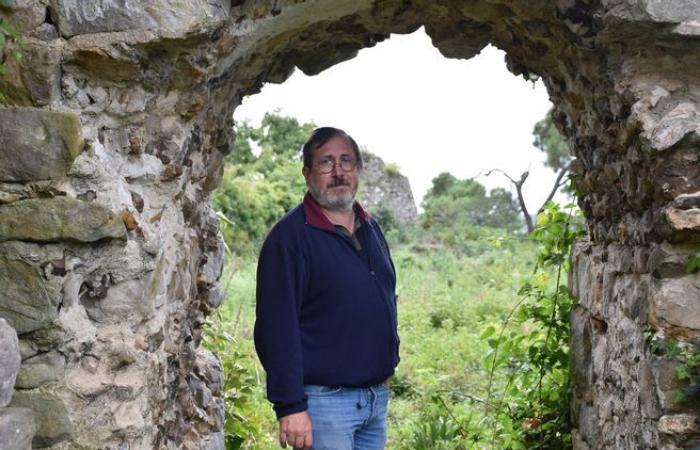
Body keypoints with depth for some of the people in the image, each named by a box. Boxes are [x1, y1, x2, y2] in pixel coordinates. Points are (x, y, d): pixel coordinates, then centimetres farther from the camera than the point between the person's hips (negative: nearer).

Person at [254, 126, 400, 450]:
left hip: (377, 397, 7)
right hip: (324, 400, -7)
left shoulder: (370, 229, 12)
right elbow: (277, 326, -18)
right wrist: (290, 406, -21)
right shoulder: (290, 236, -13)